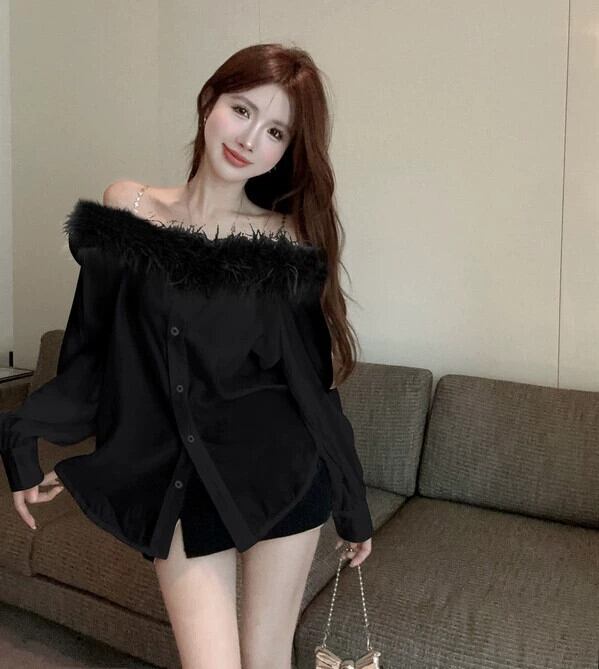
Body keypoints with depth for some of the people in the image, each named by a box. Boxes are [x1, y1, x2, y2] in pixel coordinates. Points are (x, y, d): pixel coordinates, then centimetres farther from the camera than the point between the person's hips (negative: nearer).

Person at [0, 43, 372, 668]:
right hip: (178, 484, 1)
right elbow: (92, 349, 6)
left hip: (284, 476, 0)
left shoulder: (287, 242, -4)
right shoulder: (129, 209, -1)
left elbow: (313, 383, 2)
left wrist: (352, 506, 8)